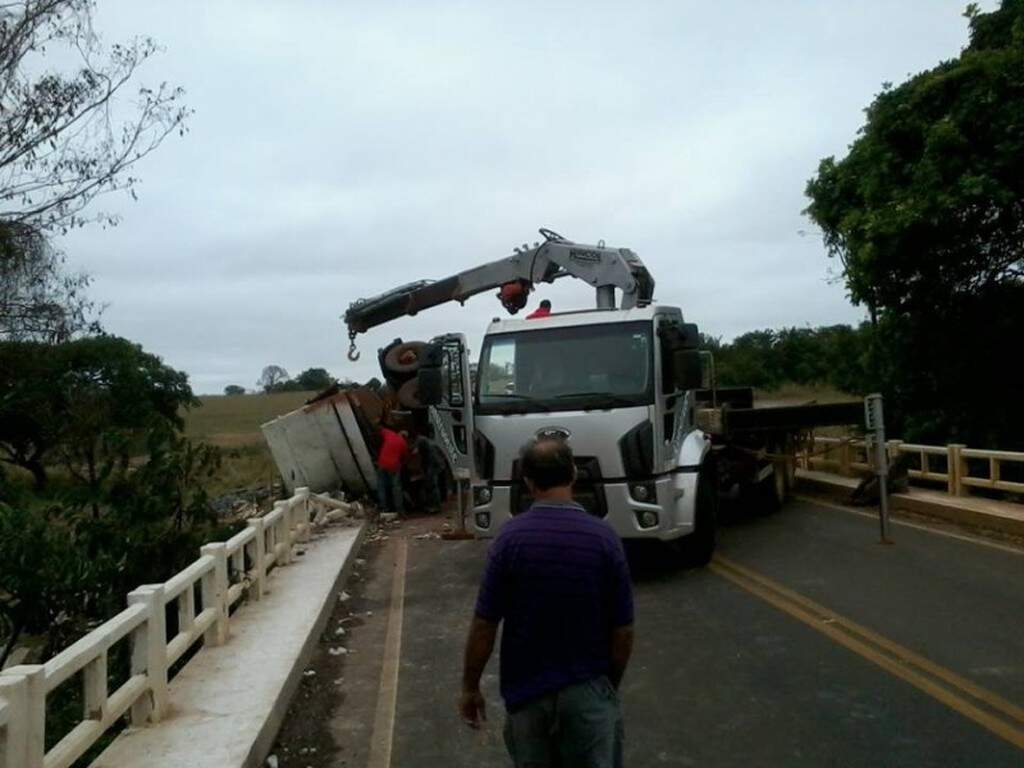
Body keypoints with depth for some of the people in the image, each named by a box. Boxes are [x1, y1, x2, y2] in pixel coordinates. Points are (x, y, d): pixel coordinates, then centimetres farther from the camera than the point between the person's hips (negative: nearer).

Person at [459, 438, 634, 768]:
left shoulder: (510, 537, -14)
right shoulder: (603, 537, -12)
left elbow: (484, 625, -10)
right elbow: (622, 630, -6)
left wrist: (470, 687, 3)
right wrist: (611, 684, 10)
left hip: (526, 691, 1)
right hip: (588, 690, -1)